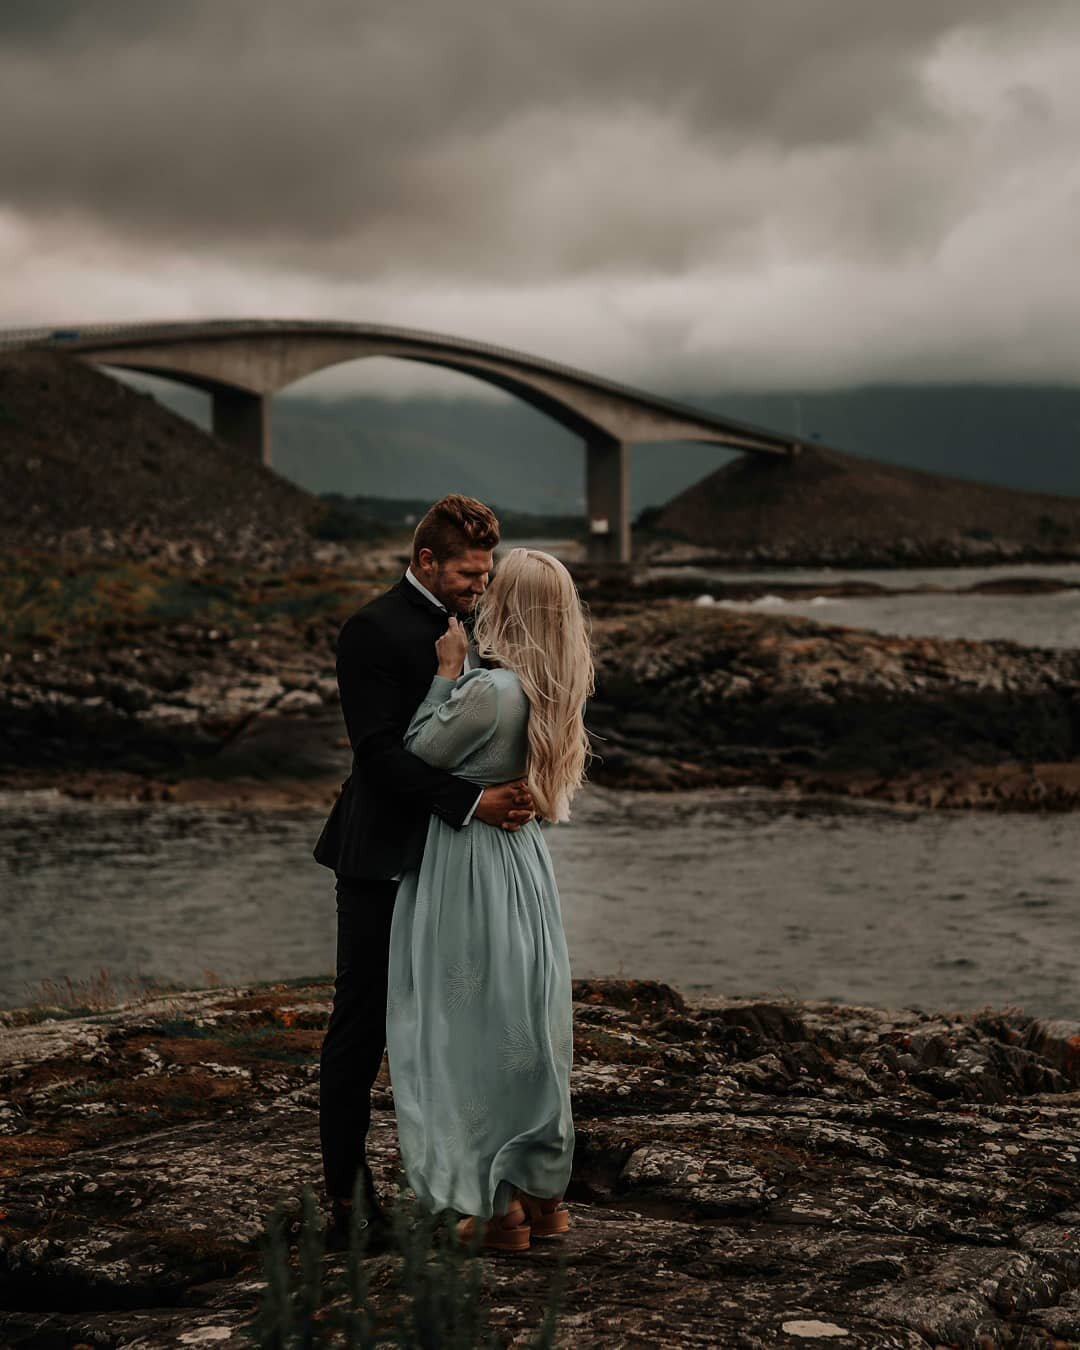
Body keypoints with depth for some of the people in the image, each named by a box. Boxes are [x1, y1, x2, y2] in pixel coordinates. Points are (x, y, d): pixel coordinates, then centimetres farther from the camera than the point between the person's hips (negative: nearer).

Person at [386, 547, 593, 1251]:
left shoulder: (486, 690, -22)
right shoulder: (551, 691, 3)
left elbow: (420, 753, -10)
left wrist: (447, 670, -5)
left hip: (472, 867, -8)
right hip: (524, 859, 8)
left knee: (476, 1029, 2)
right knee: (528, 1022, 15)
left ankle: (498, 1206, 8)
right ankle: (544, 1192, 24)